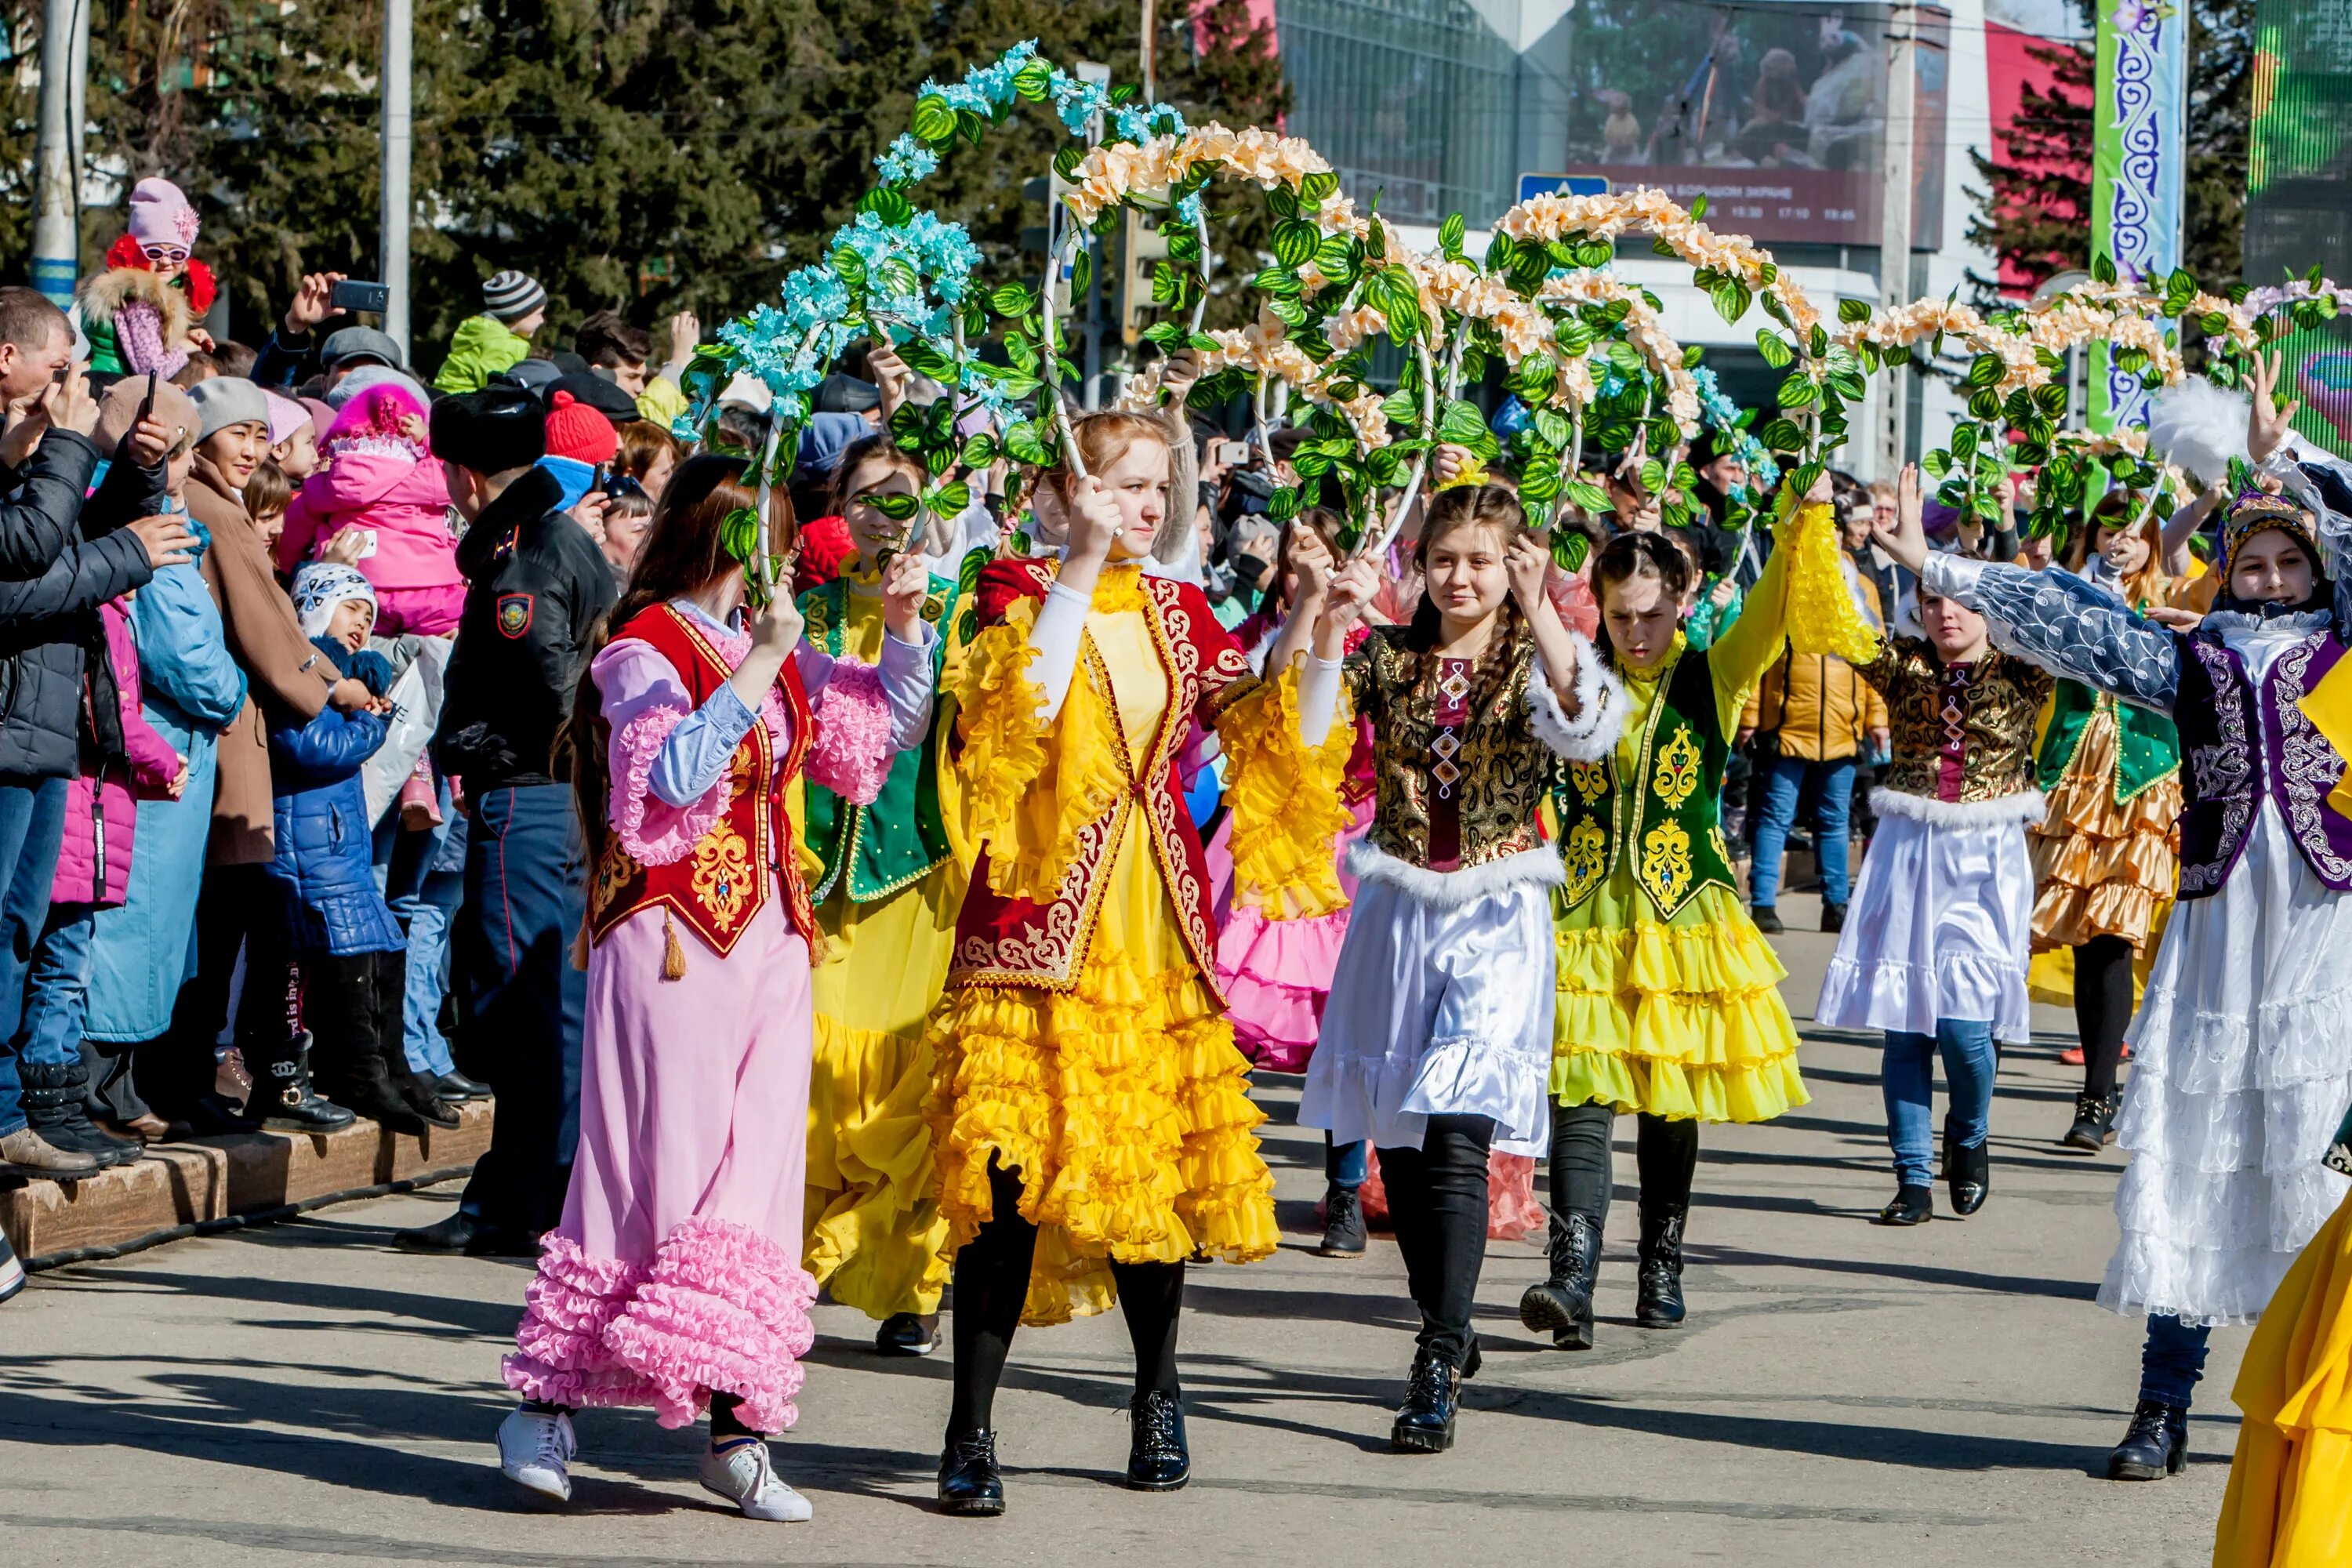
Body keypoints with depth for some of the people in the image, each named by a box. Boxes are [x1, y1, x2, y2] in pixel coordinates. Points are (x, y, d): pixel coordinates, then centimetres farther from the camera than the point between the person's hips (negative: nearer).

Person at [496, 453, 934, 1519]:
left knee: (757, 1175, 2)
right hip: (672, 938, -7)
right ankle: (544, 1402, 2)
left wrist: (902, 632, 9)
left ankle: (737, 1427, 3)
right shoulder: (643, 652, -5)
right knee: (655, 1167, -7)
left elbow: (885, 736, 23)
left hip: (768, 940, 7)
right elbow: (673, 773, -20)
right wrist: (754, 670, -22)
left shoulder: (780, 653, 15)